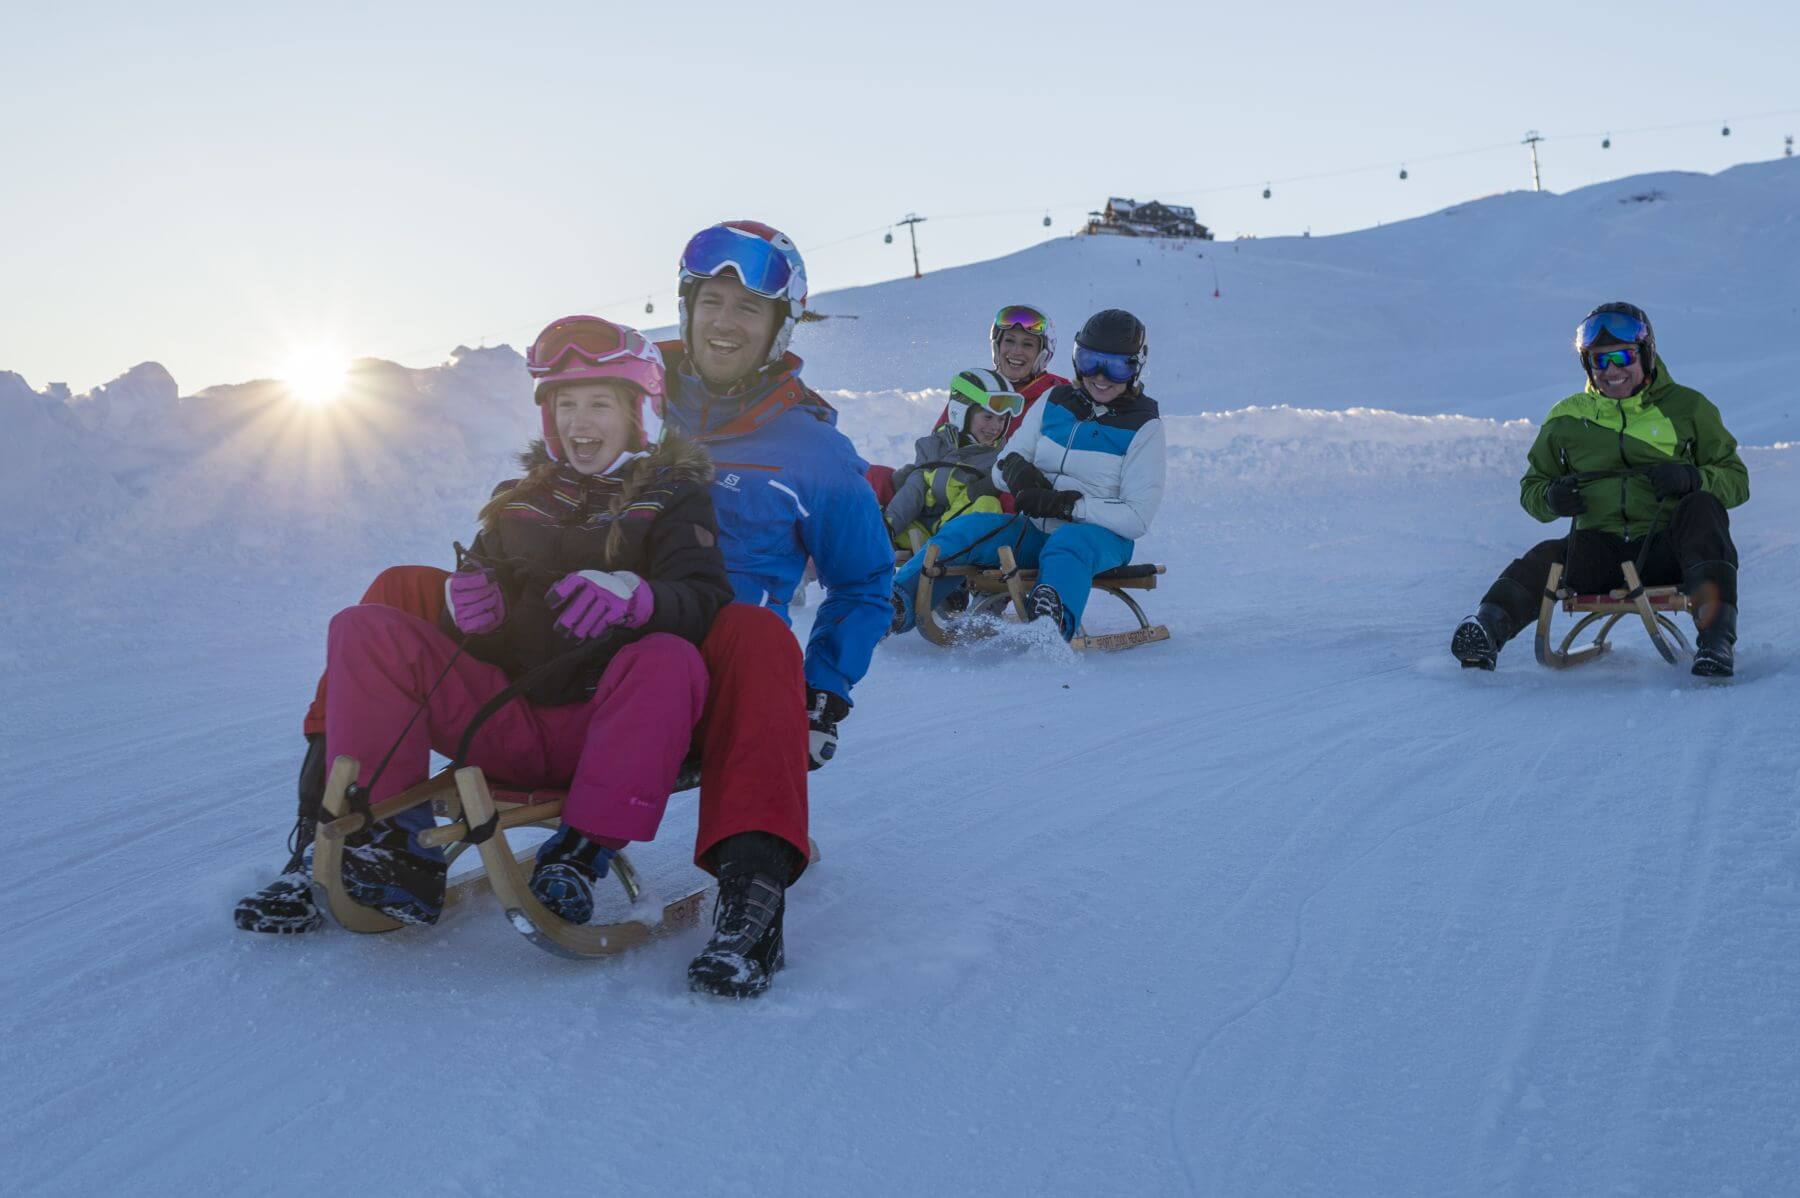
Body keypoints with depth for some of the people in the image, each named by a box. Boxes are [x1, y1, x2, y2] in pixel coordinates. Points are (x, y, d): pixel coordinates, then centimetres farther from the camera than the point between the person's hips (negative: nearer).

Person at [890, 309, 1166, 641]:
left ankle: (1053, 618, -70)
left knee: (1068, 542, -40)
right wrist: (1016, 470, -15)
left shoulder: (1144, 426, -3)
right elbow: (1000, 469, 12)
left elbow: (1136, 519, -11)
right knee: (964, 529, -19)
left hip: (1101, 537, -5)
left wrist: (1062, 503, -20)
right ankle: (897, 608, -32)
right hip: (1037, 529, 5)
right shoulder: (1054, 402, 10)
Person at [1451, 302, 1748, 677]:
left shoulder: (1686, 407, 10)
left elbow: (1736, 480, 9)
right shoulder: (1567, 418, 15)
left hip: (1667, 551, -1)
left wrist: (1692, 478, -14)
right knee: (1545, 559, -27)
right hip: (1600, 550, 1)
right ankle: (1489, 626, -51)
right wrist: (1551, 498, -5)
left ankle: (1715, 640, -38)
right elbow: (1530, 487, 21)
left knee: (1703, 507, -30)